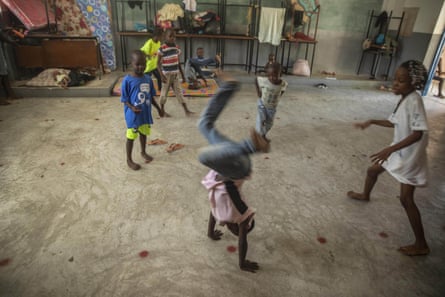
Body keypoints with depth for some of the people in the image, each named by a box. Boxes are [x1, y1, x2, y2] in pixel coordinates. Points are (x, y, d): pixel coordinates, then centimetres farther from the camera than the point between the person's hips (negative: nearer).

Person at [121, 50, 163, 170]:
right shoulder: (127, 80, -15)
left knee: (144, 133, 22)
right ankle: (129, 160, 23)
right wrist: (132, 108, -28)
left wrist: (158, 108, 12)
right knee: (131, 137, 7)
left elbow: (151, 97, 10)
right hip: (133, 115, -5)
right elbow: (125, 99, -12)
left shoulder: (148, 79, 0)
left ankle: (143, 152, 45)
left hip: (146, 113, 5)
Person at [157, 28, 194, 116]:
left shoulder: (177, 47, 6)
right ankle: (162, 110, 21)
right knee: (164, 92, 6)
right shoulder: (162, 48, -12)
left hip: (175, 74, 5)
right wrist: (162, 75, -18)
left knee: (179, 92, 5)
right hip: (167, 74, -5)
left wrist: (182, 75, 13)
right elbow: (158, 63, -10)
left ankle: (186, 110, 5)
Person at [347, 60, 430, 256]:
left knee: (406, 198, -5)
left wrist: (390, 149, -37)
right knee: (372, 170, 24)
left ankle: (421, 245, 8)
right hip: (399, 151, 9)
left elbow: (418, 133, -31)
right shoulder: (404, 99, 2)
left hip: (410, 155, -9)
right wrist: (372, 122, 14)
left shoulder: (414, 101, -26)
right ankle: (365, 195, 57)